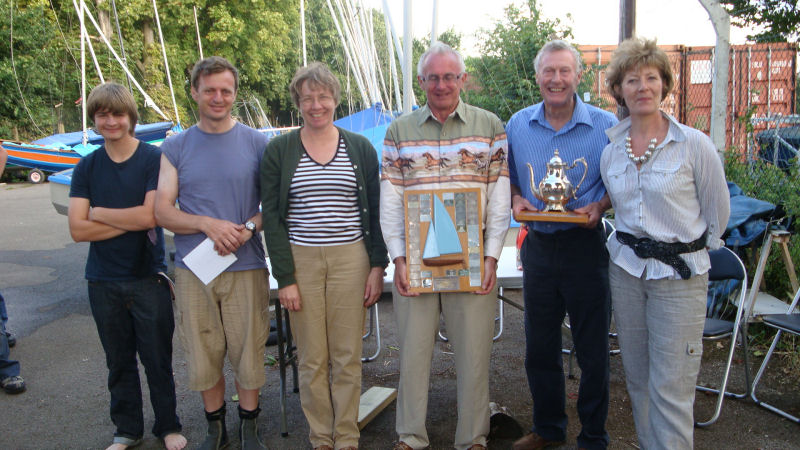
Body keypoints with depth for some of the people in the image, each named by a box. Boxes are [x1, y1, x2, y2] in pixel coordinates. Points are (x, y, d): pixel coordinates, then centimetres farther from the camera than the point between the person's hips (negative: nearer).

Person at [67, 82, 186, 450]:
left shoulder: (155, 159, -6)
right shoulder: (87, 168, 4)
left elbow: (151, 215, -17)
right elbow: (77, 230, -5)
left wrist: (98, 213, -7)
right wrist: (132, 220, -13)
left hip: (148, 277, -3)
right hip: (103, 281, 3)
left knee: (157, 359, 6)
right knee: (119, 362, 14)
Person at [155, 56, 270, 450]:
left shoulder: (256, 143, 2)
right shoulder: (176, 147, 5)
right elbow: (162, 212, 2)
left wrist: (247, 228, -14)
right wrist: (208, 224, -14)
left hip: (246, 267, -1)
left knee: (248, 352, 5)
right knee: (203, 355, 9)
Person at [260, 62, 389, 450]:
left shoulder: (361, 148, 6)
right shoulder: (278, 151, 3)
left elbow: (375, 212, 8)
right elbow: (271, 217, 1)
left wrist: (378, 266, 1)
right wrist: (284, 277, -5)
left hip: (351, 259, 1)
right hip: (301, 260, 0)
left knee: (348, 357, 5)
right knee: (312, 359, 4)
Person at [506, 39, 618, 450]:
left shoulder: (605, 125, -5)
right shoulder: (517, 125, 4)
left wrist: (598, 206, -17)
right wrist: (516, 199, -6)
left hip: (585, 246, -3)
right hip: (538, 246, 4)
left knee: (592, 350, 5)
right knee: (539, 348, 14)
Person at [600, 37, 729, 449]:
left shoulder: (694, 144, -9)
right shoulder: (610, 151, 4)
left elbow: (718, 210, 2)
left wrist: (690, 251, 10)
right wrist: (634, 244, 14)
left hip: (679, 275, -4)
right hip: (626, 268, 5)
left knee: (671, 387, -4)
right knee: (637, 379, 13)